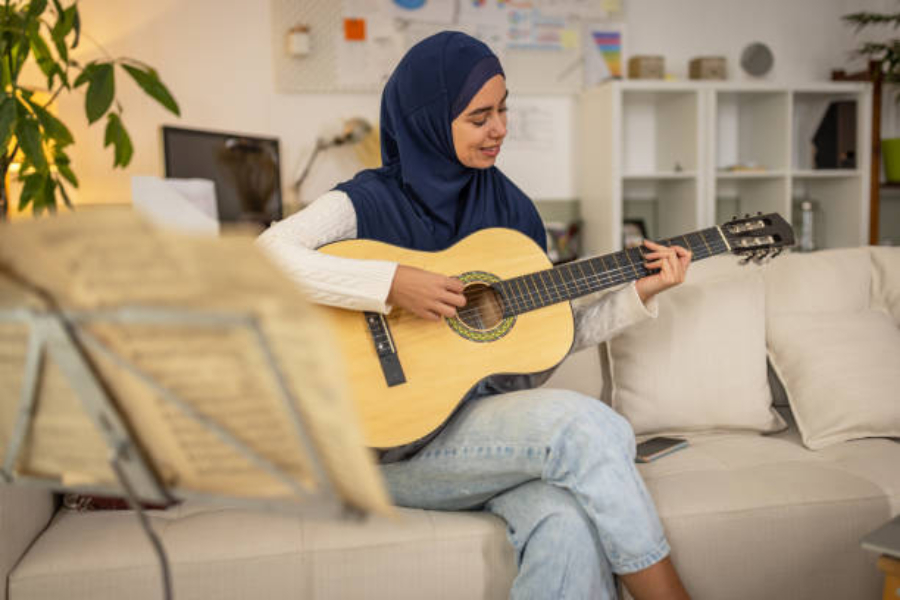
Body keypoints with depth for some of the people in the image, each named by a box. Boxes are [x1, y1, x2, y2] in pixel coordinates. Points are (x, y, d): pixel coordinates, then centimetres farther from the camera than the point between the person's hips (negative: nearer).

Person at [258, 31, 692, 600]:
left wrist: (641, 293, 3)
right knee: (589, 424, -26)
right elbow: (265, 256, -22)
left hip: (496, 415, 4)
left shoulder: (512, 208, 11)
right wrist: (393, 284, -27)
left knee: (571, 528, -30)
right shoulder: (367, 203, -5)